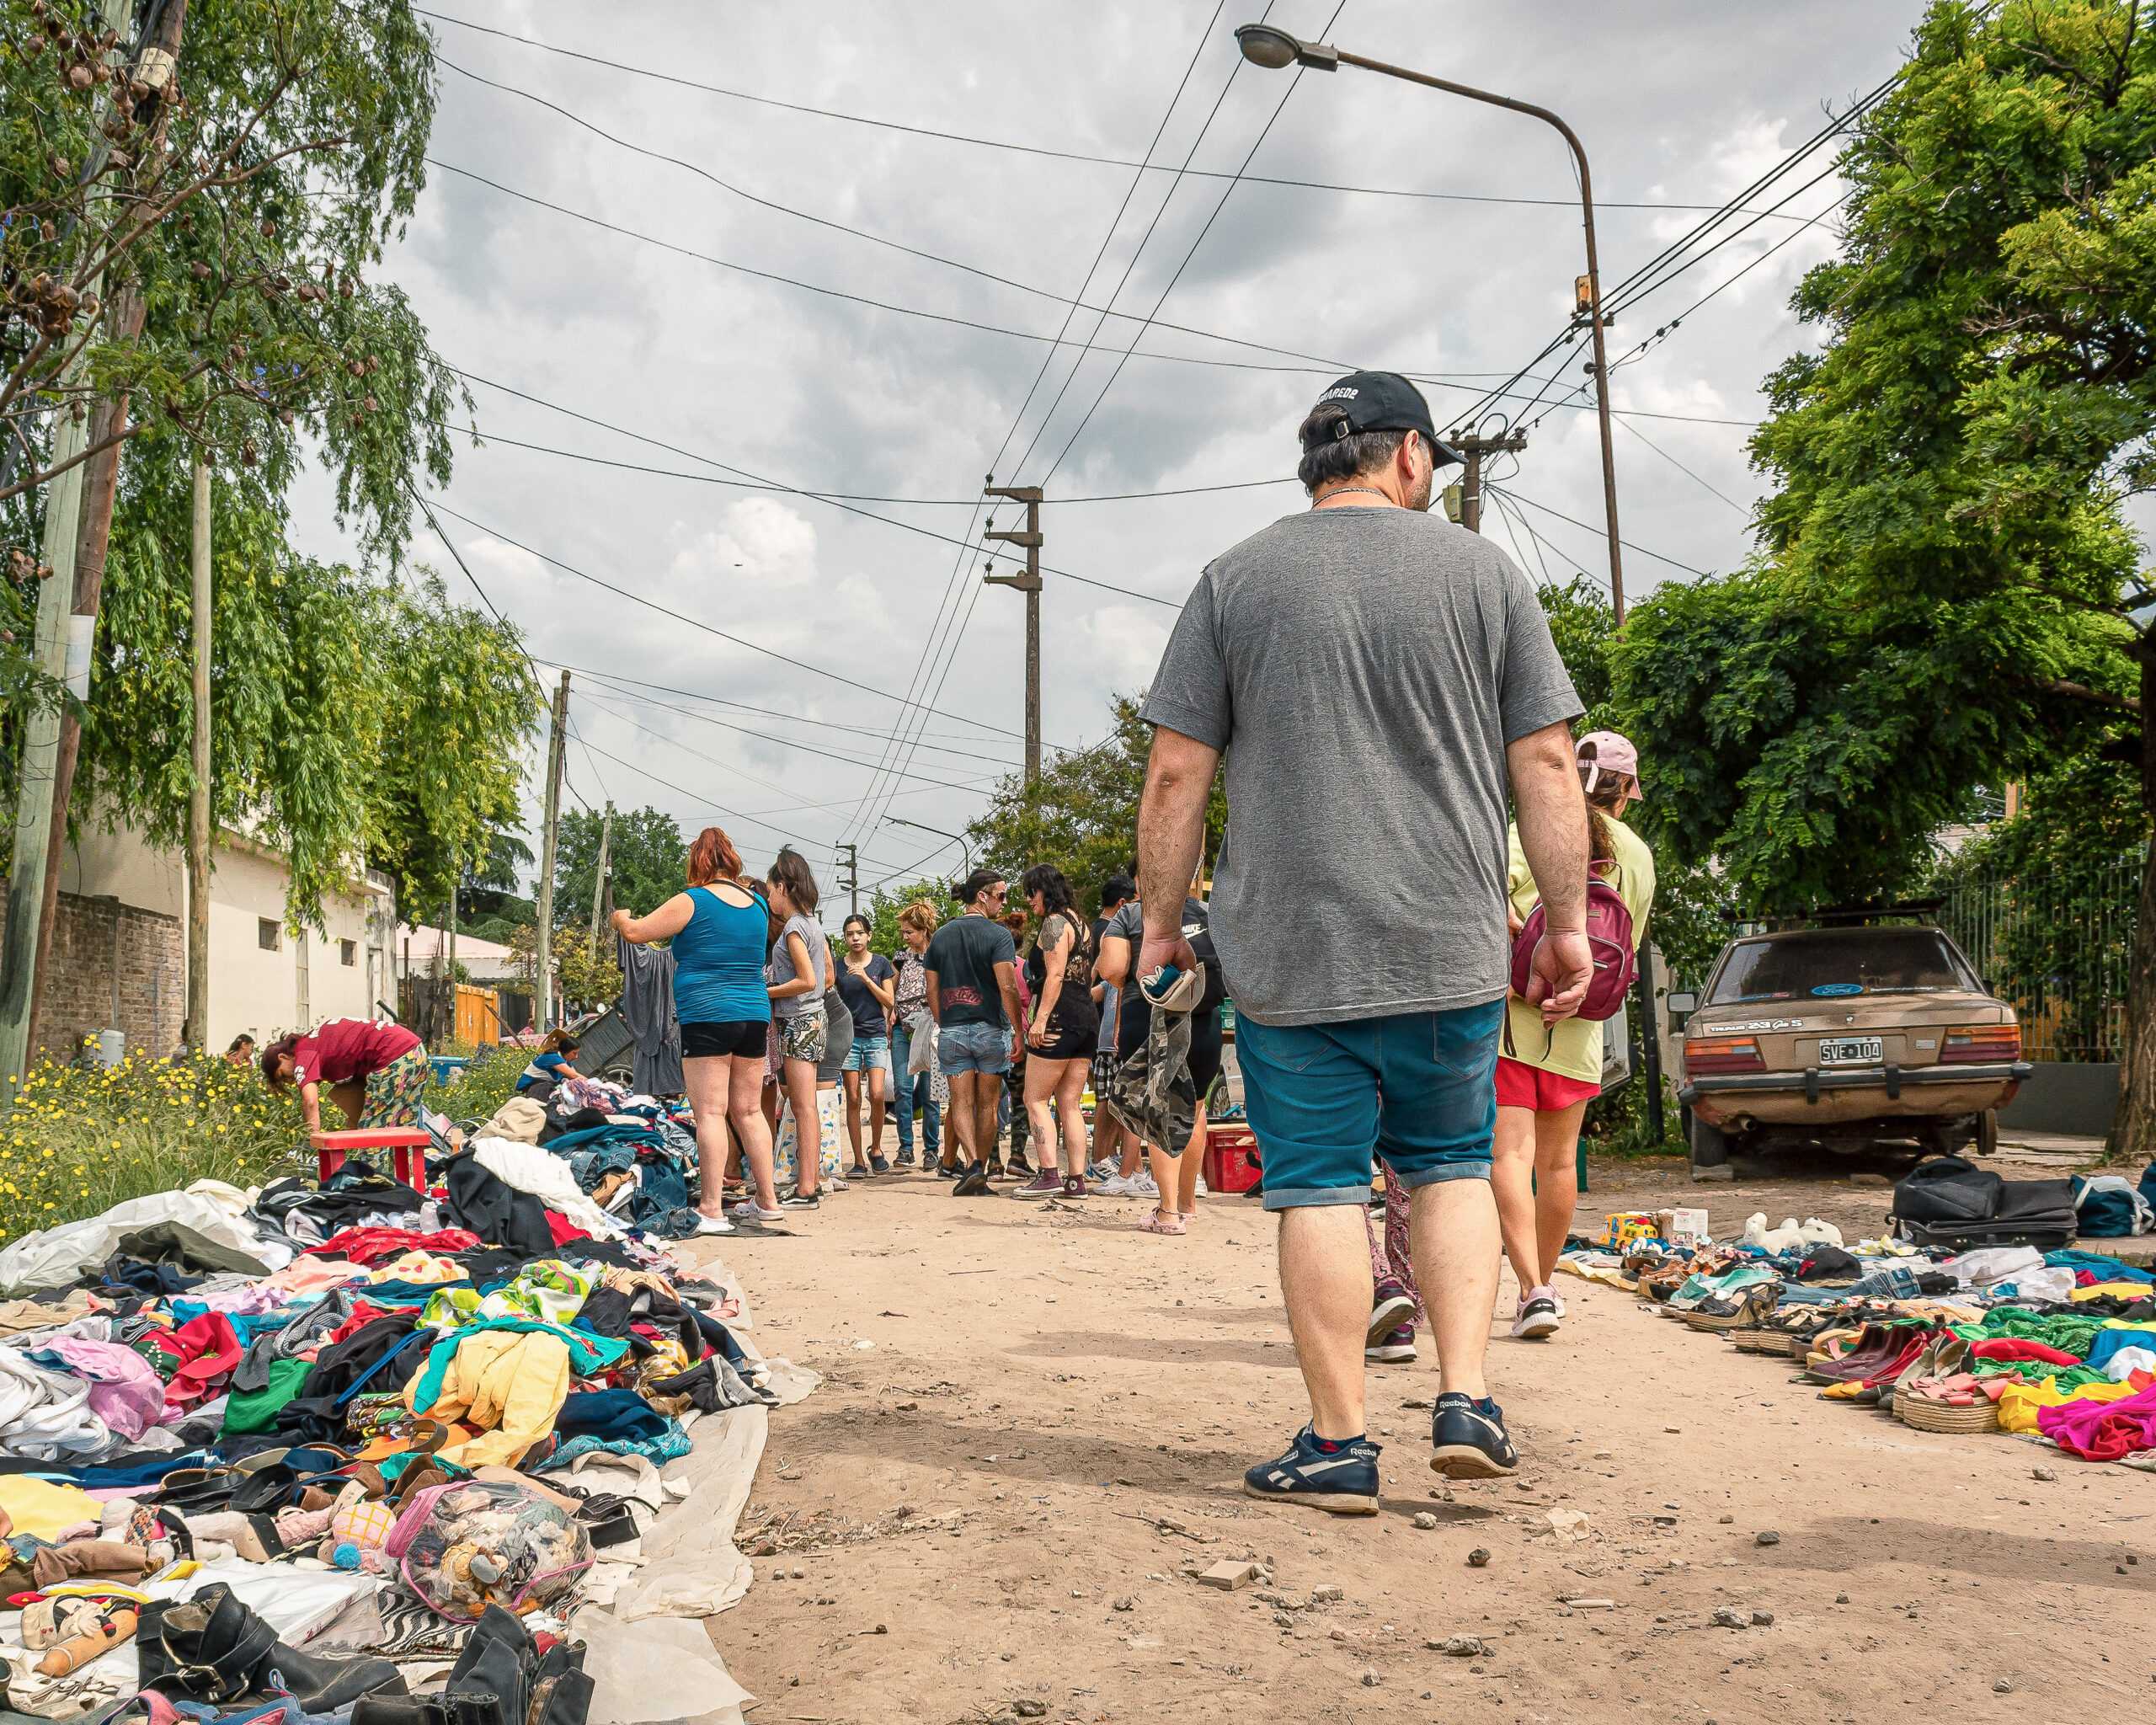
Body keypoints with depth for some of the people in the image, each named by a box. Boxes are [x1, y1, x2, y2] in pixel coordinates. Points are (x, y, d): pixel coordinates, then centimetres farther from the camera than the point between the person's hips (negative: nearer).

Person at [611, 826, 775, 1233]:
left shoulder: (693, 901, -8)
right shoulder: (757, 904, 10)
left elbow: (635, 932, -3)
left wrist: (620, 917, 18)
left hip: (707, 1017, -6)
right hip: (755, 1015, 6)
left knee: (710, 1113, -6)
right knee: (748, 1111, 14)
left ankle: (711, 1210, -8)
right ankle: (766, 1201, 19)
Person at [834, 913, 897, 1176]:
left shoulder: (881, 963, 6)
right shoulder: (837, 965, 5)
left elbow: (889, 1001, 2)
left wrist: (867, 979, -9)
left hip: (876, 1035, 0)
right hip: (848, 1035, 0)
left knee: (877, 1094, -13)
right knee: (853, 1099, -3)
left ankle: (876, 1150, 9)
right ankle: (858, 1160, 3)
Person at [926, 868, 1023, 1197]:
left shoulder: (941, 936, 8)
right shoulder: (997, 935, -8)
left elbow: (932, 991, 11)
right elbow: (1008, 988, -15)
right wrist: (1019, 1031, -10)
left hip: (952, 1031, 3)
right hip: (991, 1029, -3)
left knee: (961, 1103, 4)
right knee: (987, 1105, 7)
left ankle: (972, 1165, -15)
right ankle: (980, 1176, 9)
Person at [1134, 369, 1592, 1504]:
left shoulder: (1235, 579, 4)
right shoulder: (1483, 571, 5)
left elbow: (1176, 773, 0)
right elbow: (1547, 763, 2)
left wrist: (1161, 920, 6)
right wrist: (1568, 922, 8)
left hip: (1286, 950, -1)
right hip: (1450, 945, 1)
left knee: (1318, 1183, 5)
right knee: (1452, 1162, 17)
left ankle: (1339, 1444, 10)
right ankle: (1465, 1400, 10)